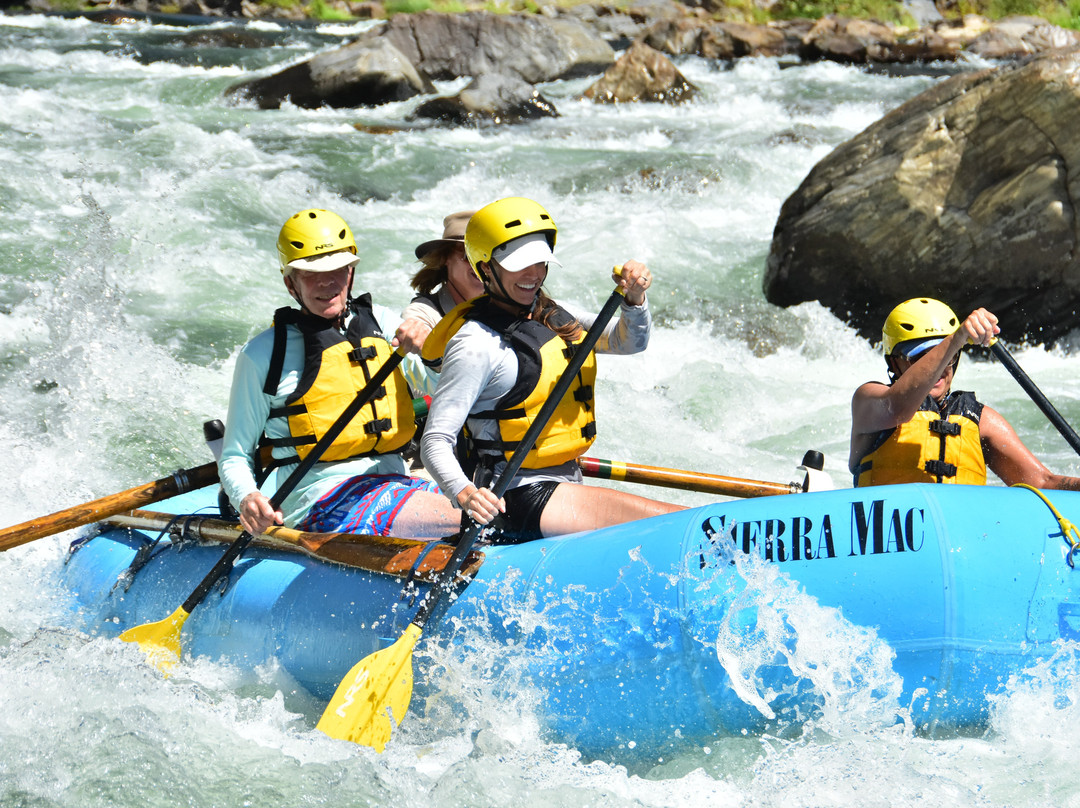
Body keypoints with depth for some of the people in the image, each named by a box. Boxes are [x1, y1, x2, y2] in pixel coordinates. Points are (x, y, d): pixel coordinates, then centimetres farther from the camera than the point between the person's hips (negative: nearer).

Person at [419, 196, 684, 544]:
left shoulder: (551, 317, 12)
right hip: (517, 501, -9)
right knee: (667, 524, -23)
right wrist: (463, 494, -37)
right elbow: (435, 441, -17)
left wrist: (634, 298, -7)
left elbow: (629, 341, 15)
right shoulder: (476, 344, -14)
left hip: (566, 485, 9)